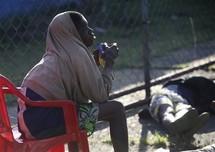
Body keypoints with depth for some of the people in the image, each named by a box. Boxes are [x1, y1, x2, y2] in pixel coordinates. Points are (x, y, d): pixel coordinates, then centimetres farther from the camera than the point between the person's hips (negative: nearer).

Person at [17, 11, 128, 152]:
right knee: (116, 109, -3)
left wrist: (99, 59, 19)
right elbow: (100, 95, -6)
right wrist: (109, 64, 7)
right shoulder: (78, 54, -7)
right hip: (47, 120, -10)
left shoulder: (58, 53, 19)